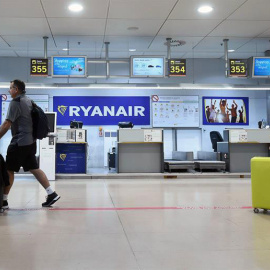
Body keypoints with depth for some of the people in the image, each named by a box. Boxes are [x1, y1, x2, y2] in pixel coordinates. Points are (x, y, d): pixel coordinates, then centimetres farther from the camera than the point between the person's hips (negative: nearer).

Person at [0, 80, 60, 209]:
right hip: (30, 141, 9)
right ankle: (52, 194, 8)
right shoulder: (28, 101, 15)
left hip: (19, 142, -9)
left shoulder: (15, 102, -11)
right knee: (34, 168, 11)